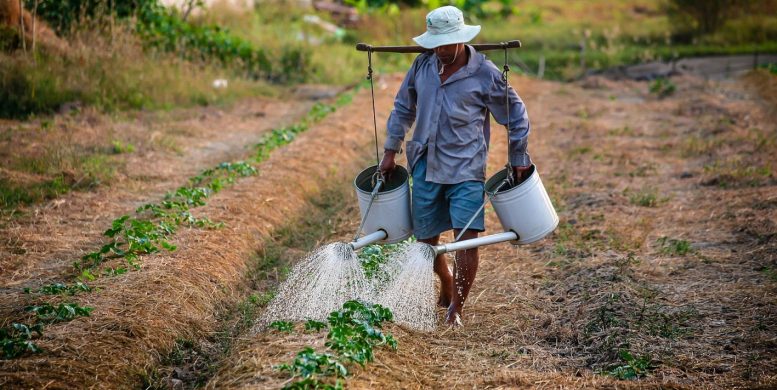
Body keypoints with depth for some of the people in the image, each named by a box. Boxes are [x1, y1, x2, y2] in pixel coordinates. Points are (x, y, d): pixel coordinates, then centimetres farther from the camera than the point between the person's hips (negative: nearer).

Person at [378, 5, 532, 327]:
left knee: (467, 236, -14)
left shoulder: (485, 74, -9)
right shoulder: (423, 65, 3)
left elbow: (515, 115, 2)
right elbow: (403, 107, 16)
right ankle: (447, 284, 38)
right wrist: (391, 150, 14)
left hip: (466, 168, -4)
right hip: (426, 166, 4)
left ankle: (456, 307, -3)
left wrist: (518, 159, 5)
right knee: (426, 238, 11)